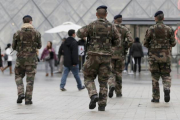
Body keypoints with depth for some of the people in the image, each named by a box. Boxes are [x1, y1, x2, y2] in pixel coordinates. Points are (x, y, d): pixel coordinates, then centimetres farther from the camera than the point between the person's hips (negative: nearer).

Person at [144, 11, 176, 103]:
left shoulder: (151, 29, -4)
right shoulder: (169, 29, -1)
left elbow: (145, 43, -1)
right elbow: (173, 43, 2)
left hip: (153, 56, 0)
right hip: (165, 56, 1)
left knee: (155, 77, 8)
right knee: (166, 75, 11)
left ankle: (156, 98, 8)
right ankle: (166, 88, -18)